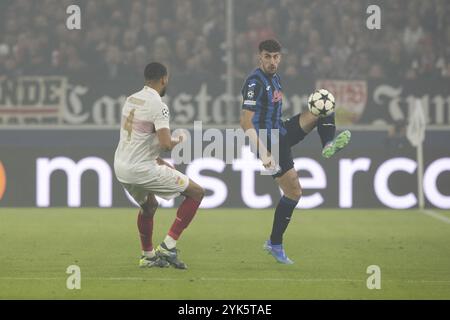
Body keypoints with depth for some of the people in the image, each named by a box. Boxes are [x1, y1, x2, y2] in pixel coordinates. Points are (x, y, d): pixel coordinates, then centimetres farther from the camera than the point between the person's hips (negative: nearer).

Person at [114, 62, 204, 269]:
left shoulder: (131, 100, 10)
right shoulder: (158, 105, -15)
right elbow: (166, 144, -24)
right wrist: (178, 140, -1)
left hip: (121, 167, 9)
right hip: (141, 169, -8)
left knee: (149, 206, 34)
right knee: (197, 192, 1)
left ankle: (148, 256, 39)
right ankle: (168, 246, -4)